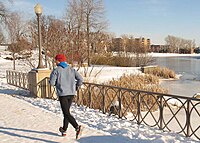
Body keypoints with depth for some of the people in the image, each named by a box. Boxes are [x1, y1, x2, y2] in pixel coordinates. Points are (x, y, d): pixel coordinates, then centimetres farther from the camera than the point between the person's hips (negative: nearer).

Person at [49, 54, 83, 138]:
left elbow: (52, 83, -9)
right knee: (66, 111, 19)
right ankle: (64, 130, 30)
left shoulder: (56, 70, -4)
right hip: (71, 93, 6)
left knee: (66, 113, -7)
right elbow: (80, 79, -1)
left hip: (62, 94, -5)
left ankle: (77, 127, -26)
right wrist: (76, 87, 14)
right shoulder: (71, 69, 9)